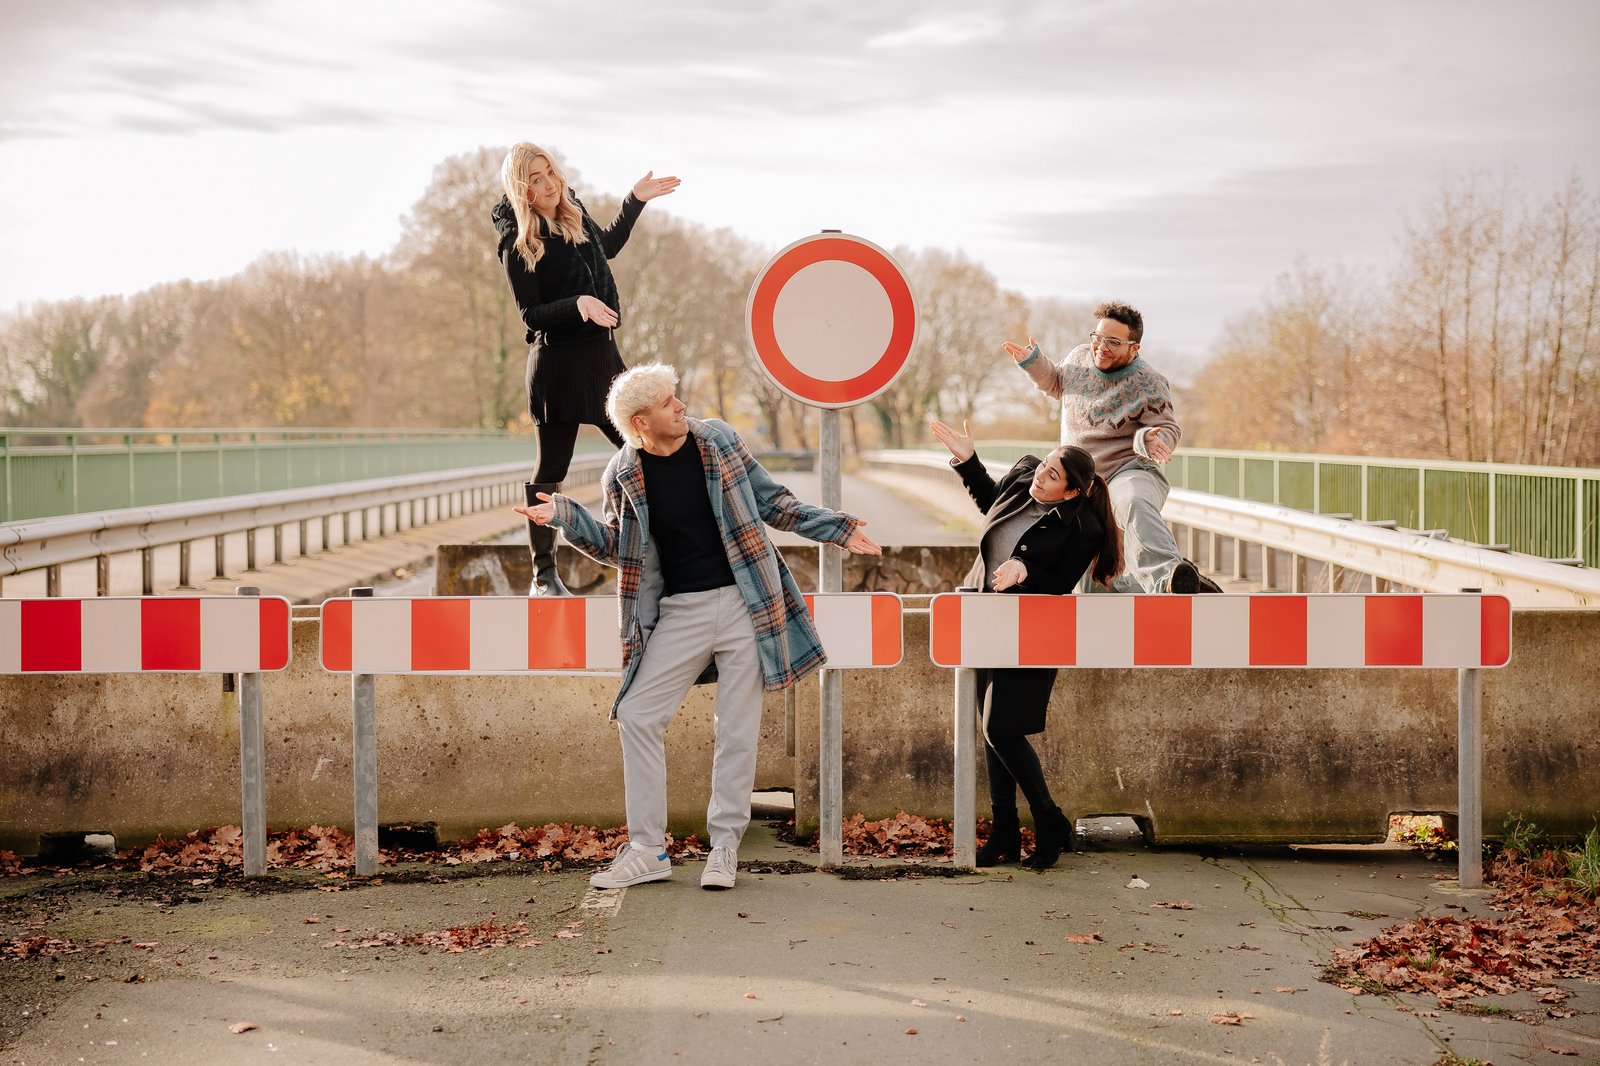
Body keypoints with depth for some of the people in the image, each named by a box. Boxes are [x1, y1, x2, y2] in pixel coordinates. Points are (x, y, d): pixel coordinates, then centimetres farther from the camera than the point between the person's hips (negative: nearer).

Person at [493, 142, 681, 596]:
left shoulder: (574, 212, 7)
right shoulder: (517, 245, -12)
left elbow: (607, 246, 27)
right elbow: (531, 316, -13)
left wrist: (635, 200, 24)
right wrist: (577, 303, -28)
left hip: (602, 353, 7)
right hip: (557, 360, -7)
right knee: (551, 470, -2)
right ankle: (543, 575, 6)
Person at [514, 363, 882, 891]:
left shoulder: (718, 440, 0)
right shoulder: (623, 475, -3)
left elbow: (770, 501, 10)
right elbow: (617, 548, 8)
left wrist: (836, 528, 7)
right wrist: (565, 516, -6)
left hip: (741, 601, 0)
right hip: (679, 611, 1)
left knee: (736, 728, 0)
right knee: (636, 715, -5)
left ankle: (725, 847, 11)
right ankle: (647, 850, 5)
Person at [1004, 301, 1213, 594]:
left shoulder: (1148, 383, -13)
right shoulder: (1080, 357, 4)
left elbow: (1169, 430, -11)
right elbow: (1056, 384, 25)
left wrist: (1150, 441, -34)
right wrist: (1032, 362, 8)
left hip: (1131, 473, -7)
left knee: (1134, 505, -47)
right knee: (1093, 589, 1)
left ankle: (1169, 578, -71)